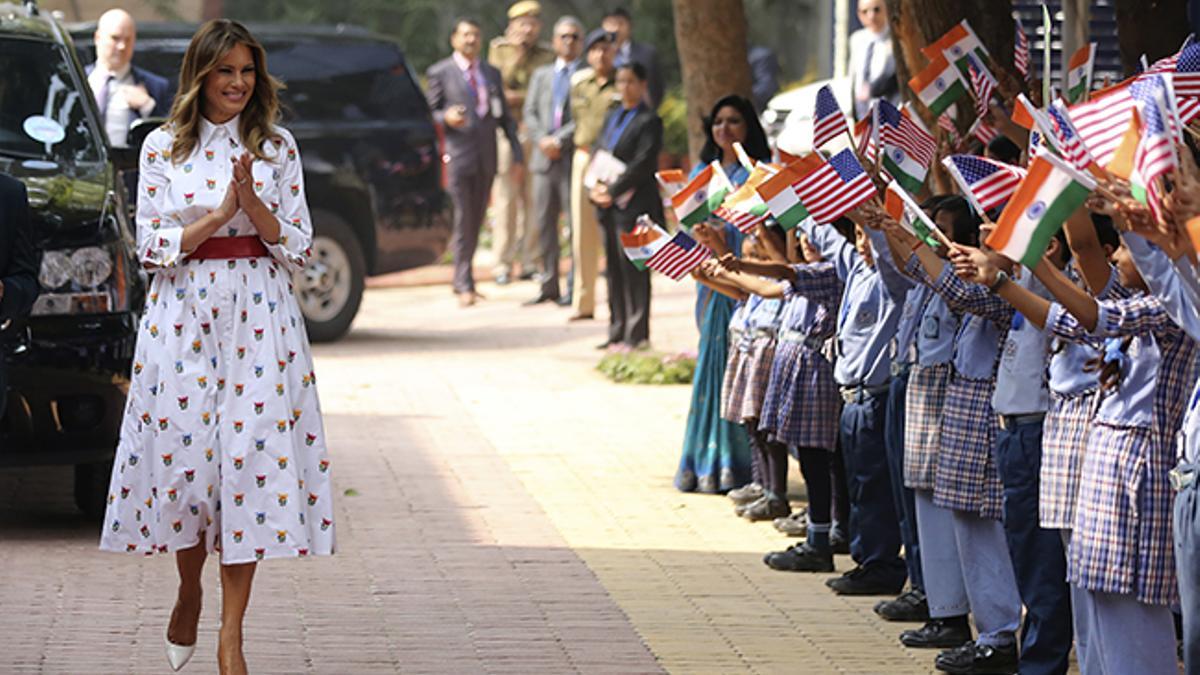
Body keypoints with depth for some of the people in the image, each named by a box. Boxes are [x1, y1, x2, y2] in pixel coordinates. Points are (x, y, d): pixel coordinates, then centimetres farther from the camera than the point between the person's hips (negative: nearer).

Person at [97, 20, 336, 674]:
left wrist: (253, 204, -14)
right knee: (184, 448, 0)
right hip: (182, 315, 0)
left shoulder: (277, 148, 6)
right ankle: (189, 595, 27)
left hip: (258, 314, 0)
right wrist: (220, 215, -14)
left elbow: (297, 246, 3)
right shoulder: (162, 148, 4)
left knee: (251, 454, -7)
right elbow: (152, 246, -2)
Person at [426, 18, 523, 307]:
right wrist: (445, 118, -19)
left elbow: (504, 115, 17)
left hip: (486, 159, 5)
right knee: (462, 222, -8)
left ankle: (462, 281, 17)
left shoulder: (492, 74, 16)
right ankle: (465, 285, -5)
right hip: (456, 156, -5)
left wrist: (517, 152, 9)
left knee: (475, 222, 8)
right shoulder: (439, 73, 3)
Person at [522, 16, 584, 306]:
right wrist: (542, 140, -7)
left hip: (574, 158, -5)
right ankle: (549, 286, 12)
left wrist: (560, 140, -15)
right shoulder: (541, 75, 18)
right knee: (544, 224, 6)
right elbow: (530, 113, 11)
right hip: (544, 159, 5)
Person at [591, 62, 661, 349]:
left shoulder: (649, 121, -6)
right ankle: (617, 331, 14)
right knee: (614, 269, 9)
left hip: (635, 205, -8)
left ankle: (636, 333, -3)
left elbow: (642, 163, -13)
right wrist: (596, 188, 2)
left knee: (633, 269, -6)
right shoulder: (613, 117, 19)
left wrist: (613, 190, -13)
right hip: (610, 206, 8)